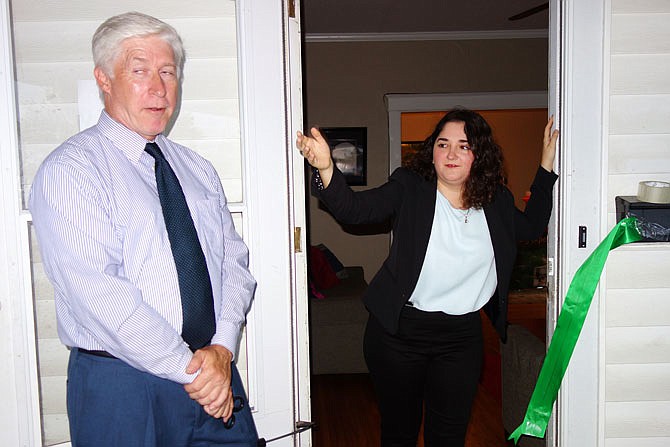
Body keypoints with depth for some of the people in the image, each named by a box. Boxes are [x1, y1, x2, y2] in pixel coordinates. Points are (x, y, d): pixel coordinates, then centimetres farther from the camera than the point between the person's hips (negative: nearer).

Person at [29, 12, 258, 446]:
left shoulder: (199, 169, 10)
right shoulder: (69, 170, -10)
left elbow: (234, 262, 5)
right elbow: (98, 293, -19)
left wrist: (222, 349, -10)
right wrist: (189, 366, -18)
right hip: (122, 388, -5)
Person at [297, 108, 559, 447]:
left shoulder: (496, 202, 4)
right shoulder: (409, 188, -7)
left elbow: (531, 227, 21)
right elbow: (353, 208, -18)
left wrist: (546, 166, 13)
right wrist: (325, 168, -38)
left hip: (463, 335, 3)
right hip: (399, 331, -2)